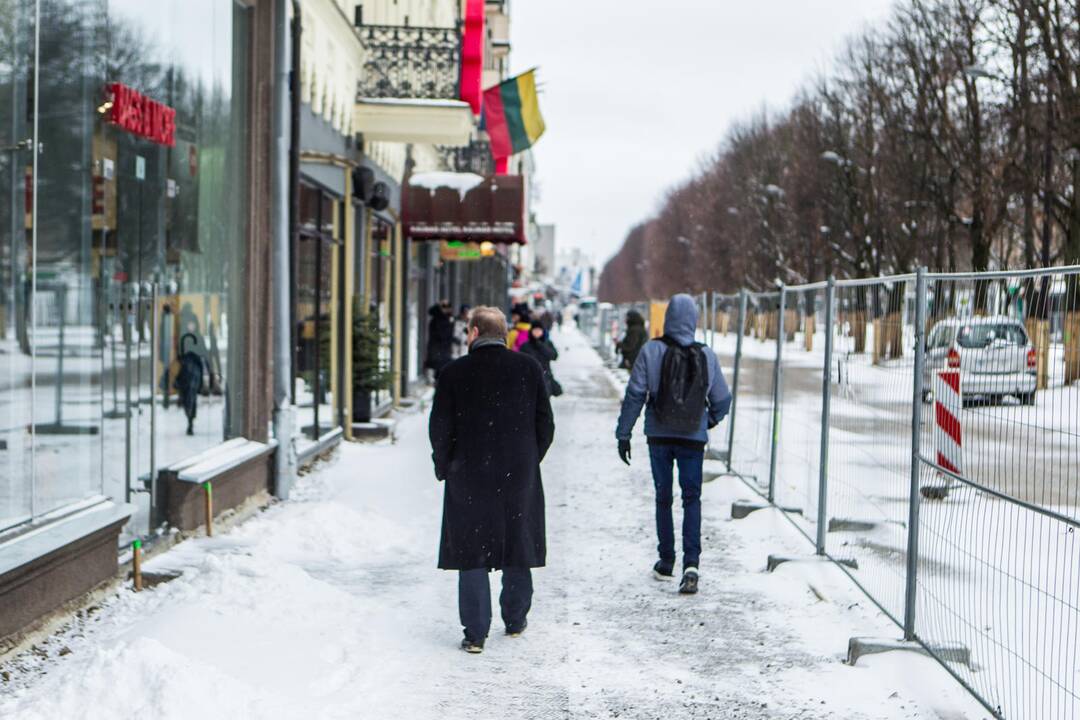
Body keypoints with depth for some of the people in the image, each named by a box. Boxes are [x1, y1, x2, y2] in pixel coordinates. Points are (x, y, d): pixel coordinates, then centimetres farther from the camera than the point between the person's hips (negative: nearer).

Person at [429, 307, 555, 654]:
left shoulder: (454, 373, -6)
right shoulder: (529, 369, 0)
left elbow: (440, 429, -6)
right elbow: (545, 424, 2)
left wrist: (444, 467, 8)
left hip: (469, 476, -2)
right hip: (519, 475, 2)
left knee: (472, 552, 4)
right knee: (518, 546, 16)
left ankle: (475, 633, 2)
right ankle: (515, 620, 28)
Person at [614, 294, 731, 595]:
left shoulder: (652, 351, -9)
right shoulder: (706, 356, -3)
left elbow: (634, 394, -9)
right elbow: (722, 399, 5)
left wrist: (623, 433, -2)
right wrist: (710, 421, 26)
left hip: (659, 436, 0)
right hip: (694, 438, 0)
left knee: (663, 497, 13)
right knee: (692, 498, 5)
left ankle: (666, 562, 20)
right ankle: (691, 563, -11)